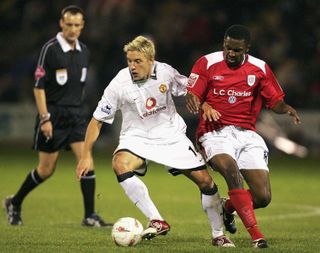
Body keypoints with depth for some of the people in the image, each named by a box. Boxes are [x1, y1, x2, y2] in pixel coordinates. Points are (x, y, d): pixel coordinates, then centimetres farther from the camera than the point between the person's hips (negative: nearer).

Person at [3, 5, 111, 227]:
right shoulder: (50, 49, -12)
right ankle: (15, 203, 25)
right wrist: (45, 118, -17)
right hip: (53, 115, -5)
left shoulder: (84, 51, 7)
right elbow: (39, 86, -12)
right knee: (46, 169, 2)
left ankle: (90, 216, -8)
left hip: (76, 115, 5)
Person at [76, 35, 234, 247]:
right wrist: (87, 155, -14)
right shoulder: (119, 84, -18)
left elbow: (190, 90, 7)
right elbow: (97, 121, -10)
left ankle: (218, 235, 17)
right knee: (120, 164, -34)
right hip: (137, 137, -2)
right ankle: (157, 221, -31)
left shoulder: (165, 72, -13)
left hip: (171, 135, 2)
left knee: (205, 180, -4)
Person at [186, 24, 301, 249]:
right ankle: (255, 234, -31)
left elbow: (275, 102, 12)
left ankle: (228, 208, 25)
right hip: (215, 133, -3)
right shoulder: (208, 63, 1)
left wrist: (287, 109, -11)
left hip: (247, 134, 3)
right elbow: (191, 97, -2)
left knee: (263, 197, -9)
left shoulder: (260, 69, 7)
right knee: (231, 171, -35)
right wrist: (202, 106, -25)